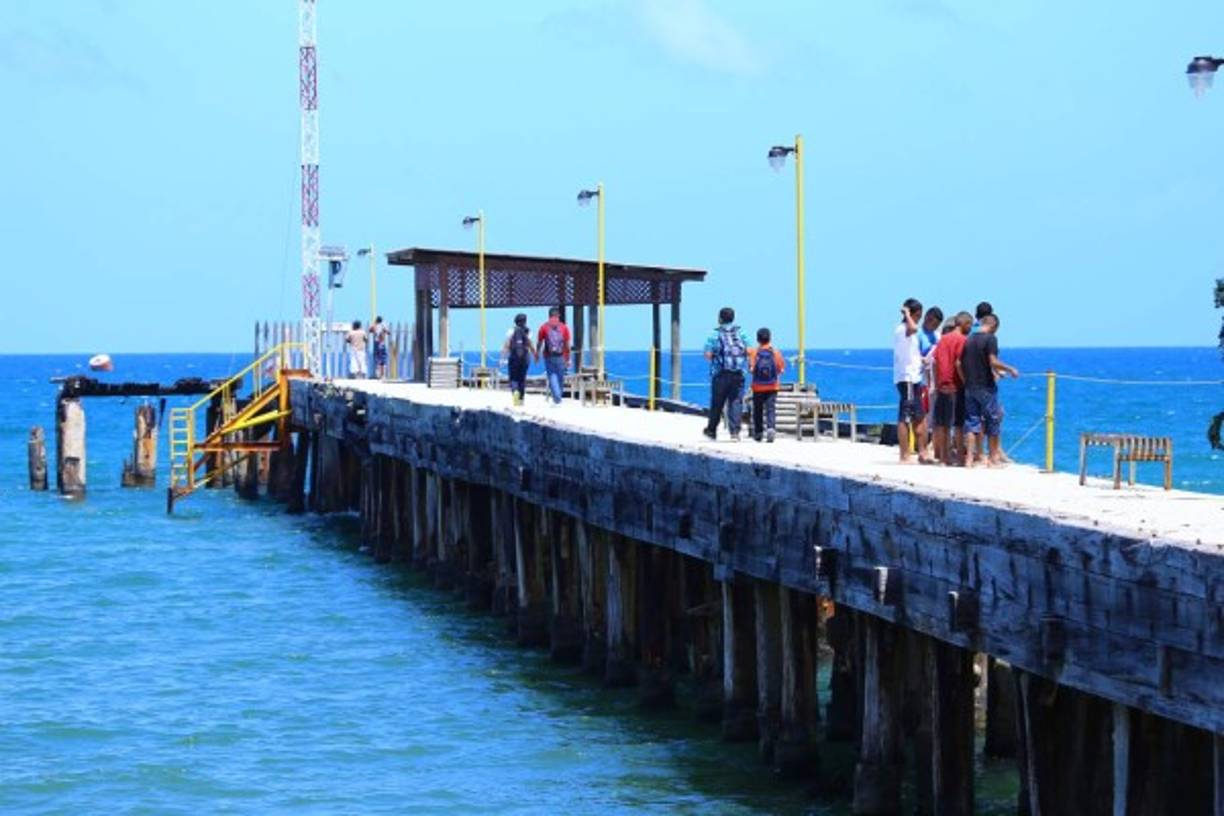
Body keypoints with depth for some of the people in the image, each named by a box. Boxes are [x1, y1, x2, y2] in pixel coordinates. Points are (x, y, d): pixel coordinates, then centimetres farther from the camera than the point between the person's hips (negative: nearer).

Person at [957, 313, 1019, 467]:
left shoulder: (968, 340, 9)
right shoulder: (990, 339, -10)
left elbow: (959, 363, 8)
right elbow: (993, 362, -18)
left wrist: (966, 381, 15)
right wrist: (1010, 369, -6)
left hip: (970, 387, 5)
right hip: (986, 387, -5)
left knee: (972, 422, 6)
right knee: (993, 420, 7)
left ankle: (969, 458, -1)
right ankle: (993, 457, 12)